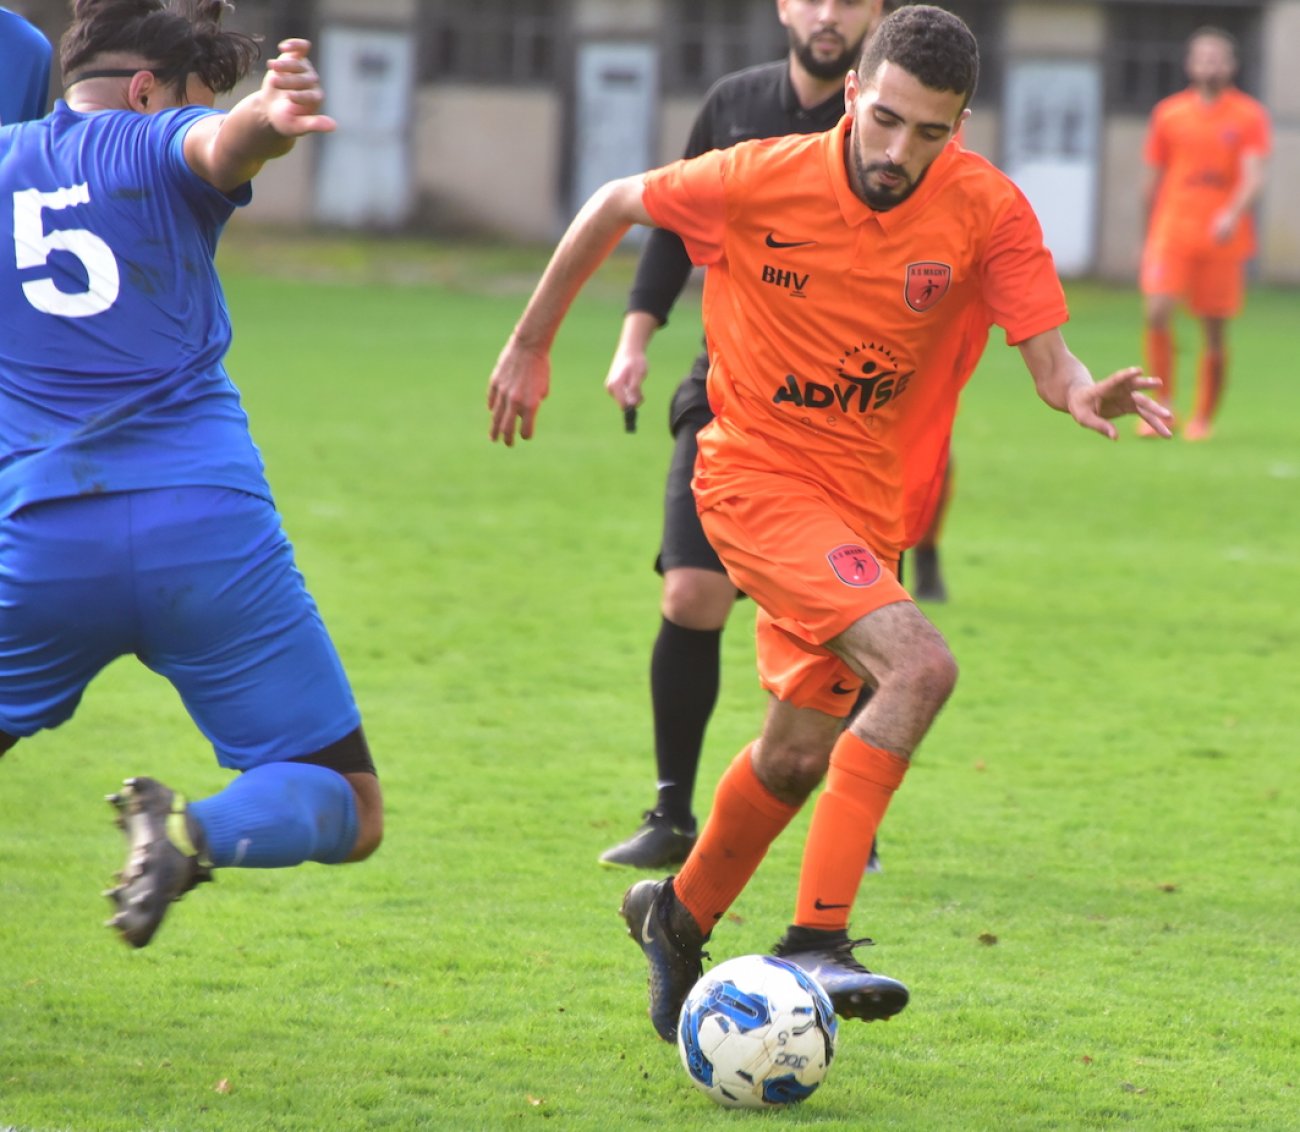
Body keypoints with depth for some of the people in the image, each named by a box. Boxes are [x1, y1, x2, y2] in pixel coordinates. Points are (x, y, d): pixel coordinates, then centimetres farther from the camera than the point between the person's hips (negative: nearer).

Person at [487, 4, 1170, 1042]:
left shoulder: (989, 213, -11)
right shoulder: (761, 182, -15)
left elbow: (1049, 360, -14)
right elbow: (614, 207, 1)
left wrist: (1085, 395, -38)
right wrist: (531, 347, 8)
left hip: (871, 506, 4)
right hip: (758, 477, -4)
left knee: (799, 753, 12)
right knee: (920, 666, -26)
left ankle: (680, 915, 40)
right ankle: (815, 940, -24)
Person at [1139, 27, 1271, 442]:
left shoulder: (1250, 116, 1)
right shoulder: (1168, 113, 7)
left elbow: (1253, 176, -11)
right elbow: (1152, 180, 14)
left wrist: (1233, 214, -29)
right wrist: (1148, 238, 15)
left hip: (1223, 238, -1)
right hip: (1172, 232, 1)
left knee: (1215, 332, 2)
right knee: (1157, 313, -18)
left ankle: (1203, 419, 15)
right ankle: (1164, 403, -3)